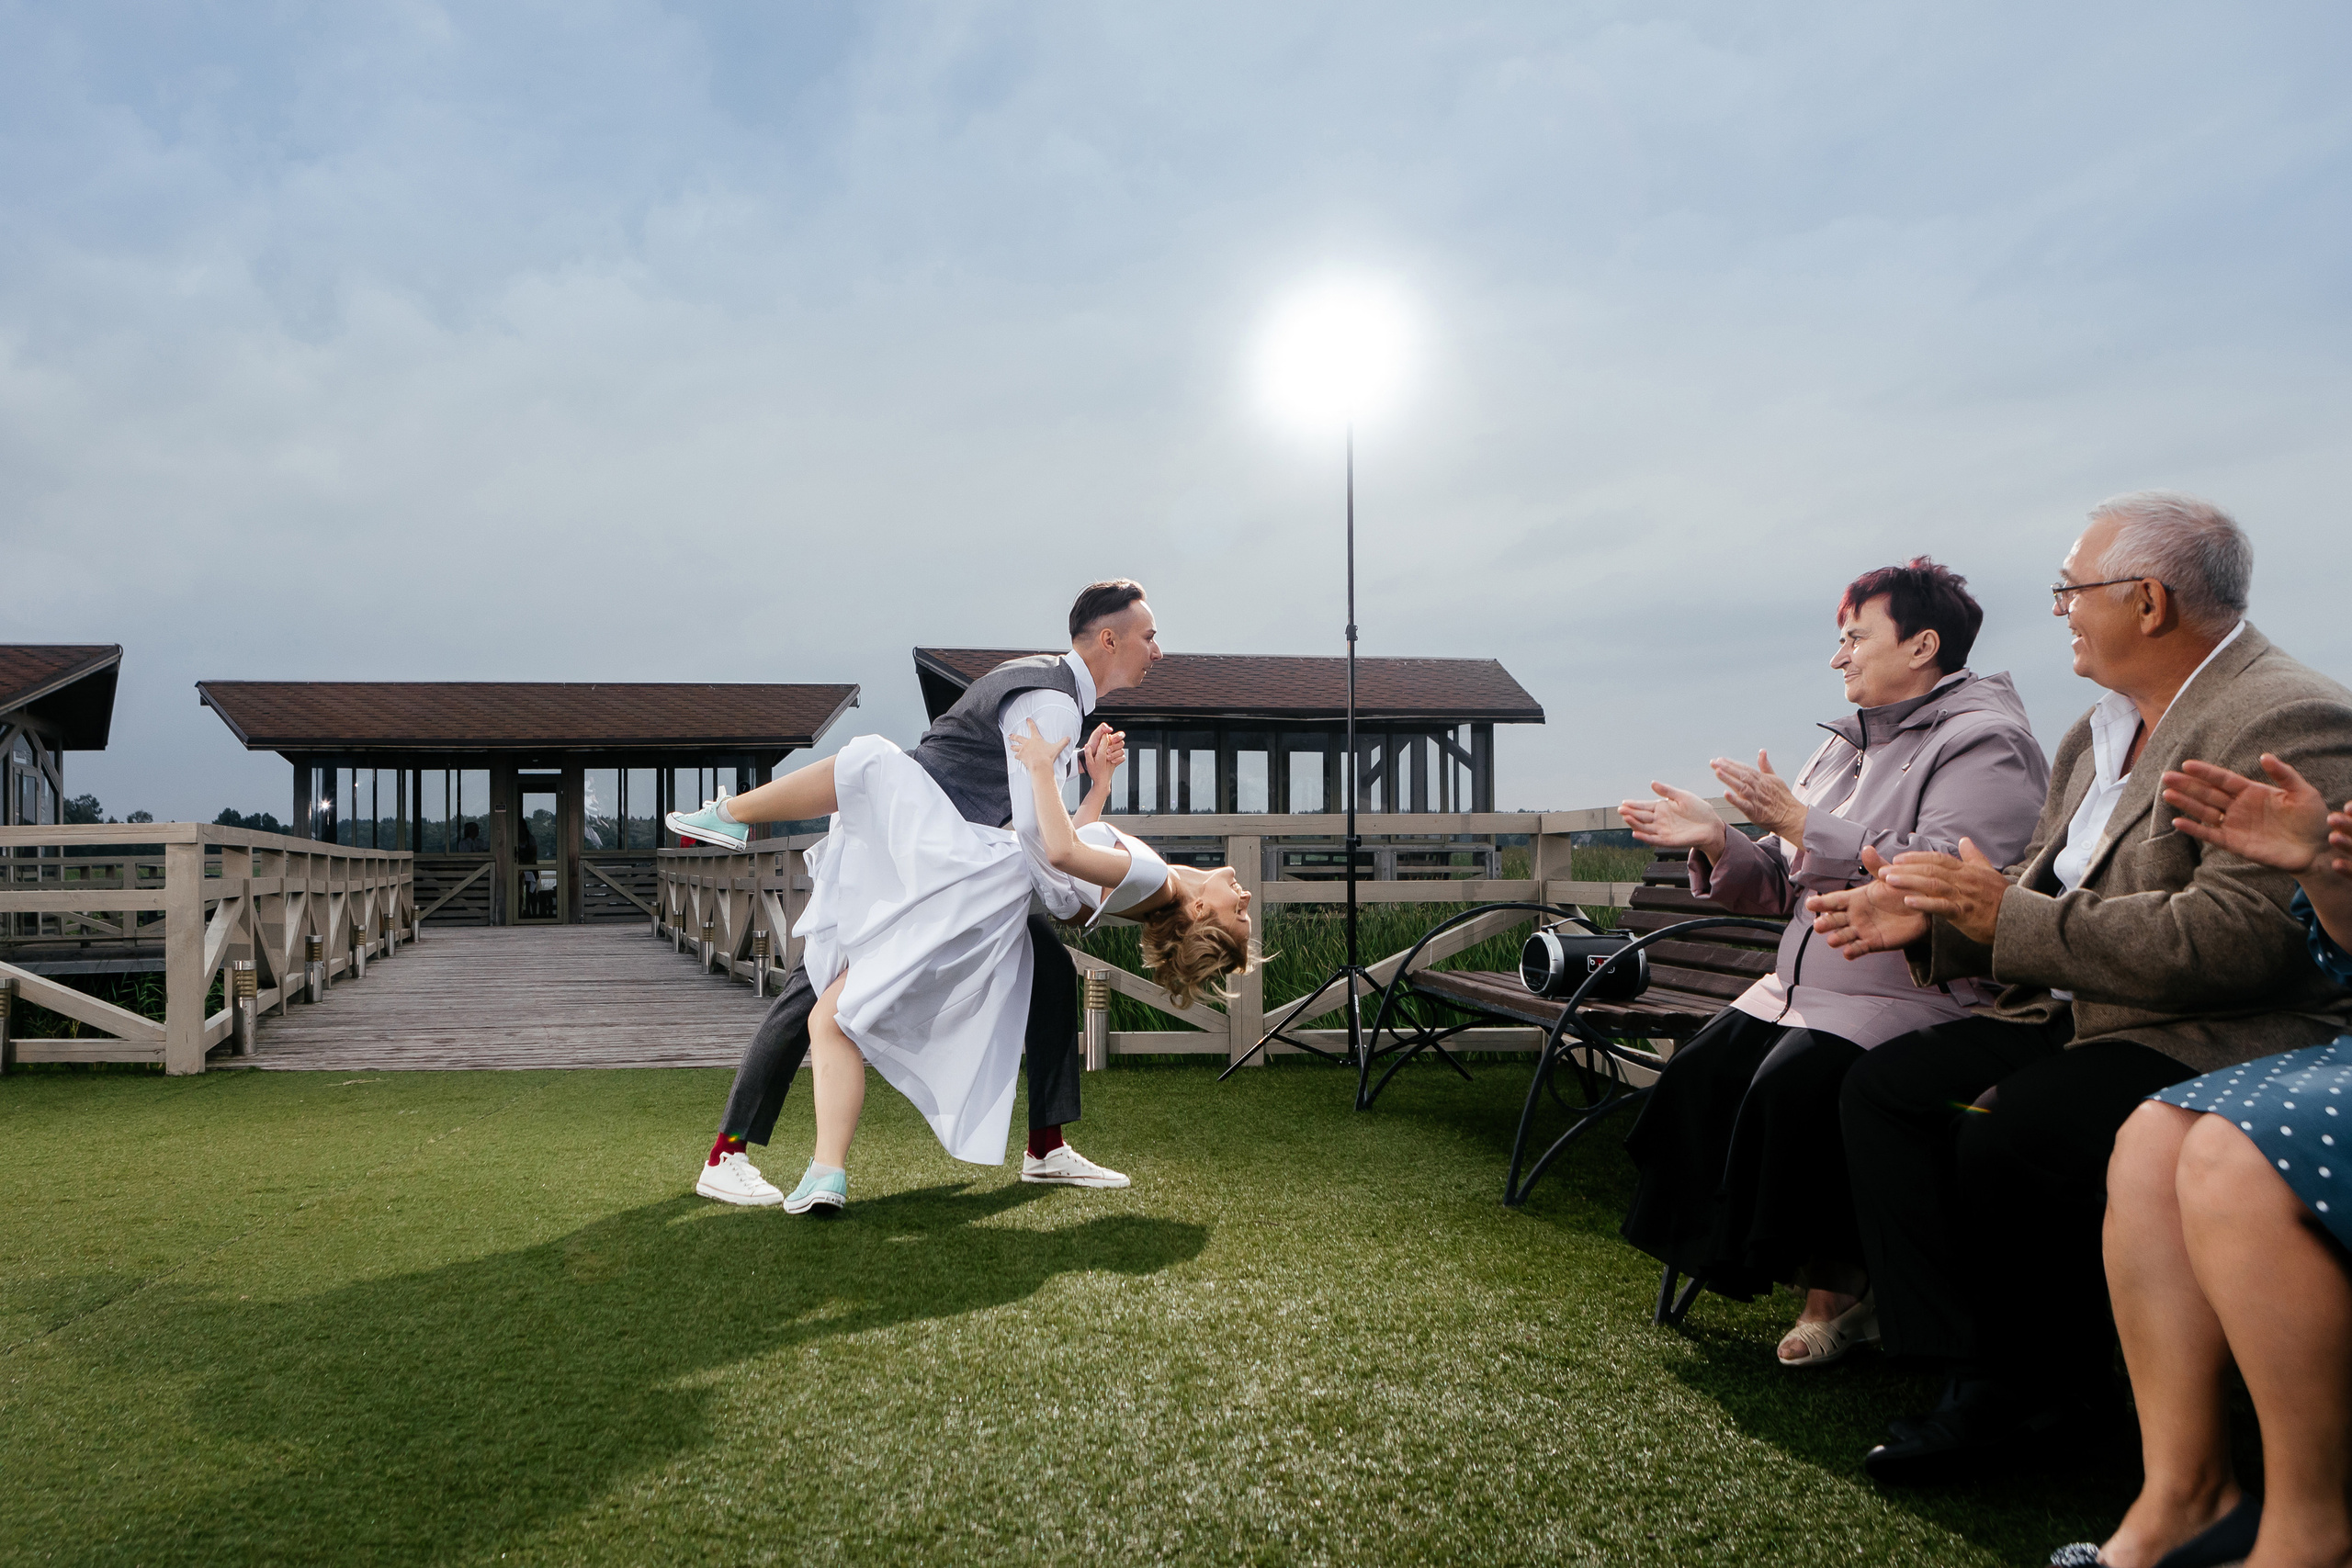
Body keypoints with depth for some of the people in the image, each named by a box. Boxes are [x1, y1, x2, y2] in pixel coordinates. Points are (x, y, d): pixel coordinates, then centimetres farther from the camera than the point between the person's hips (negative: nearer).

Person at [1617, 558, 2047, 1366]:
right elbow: (1787, 886, 18)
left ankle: (1838, 1284, -6)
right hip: (1806, 985, 8)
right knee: (1700, 1071, -11)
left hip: (1919, 995, -8)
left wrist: (1802, 824, -23)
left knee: (1794, 1088, -28)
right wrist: (1718, 843, -1)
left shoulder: (1984, 743, -7)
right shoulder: (1849, 745, 19)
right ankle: (1733, 1257, 3)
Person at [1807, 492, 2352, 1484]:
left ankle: (2054, 1395, -4)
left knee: (2005, 1136, -29)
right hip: (2077, 1017, 9)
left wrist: (2009, 915, -23)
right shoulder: (2102, 729, 15)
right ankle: (1980, 1376, -5)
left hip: (2216, 1041, -9)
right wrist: (1932, 919, -1)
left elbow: (2238, 937, -27)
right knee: (1882, 1086, -8)